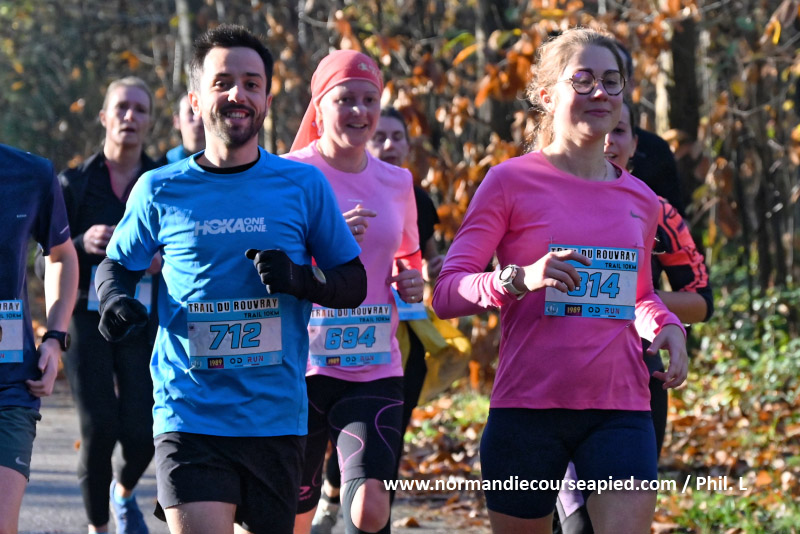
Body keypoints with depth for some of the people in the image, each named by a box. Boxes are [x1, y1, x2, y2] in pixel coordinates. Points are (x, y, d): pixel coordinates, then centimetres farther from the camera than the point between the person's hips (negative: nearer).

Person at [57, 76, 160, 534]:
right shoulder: (75, 183, 6)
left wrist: (164, 261, -13)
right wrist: (83, 243, -15)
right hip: (88, 319, 0)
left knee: (141, 431, -8)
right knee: (99, 428, -10)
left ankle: (124, 491, 27)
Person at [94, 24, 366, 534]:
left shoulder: (304, 185, 4)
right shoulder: (160, 190, 3)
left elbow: (354, 284, 9)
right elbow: (117, 265, 18)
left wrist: (299, 280, -11)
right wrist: (115, 299, -5)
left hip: (277, 416, 2)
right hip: (189, 414, -2)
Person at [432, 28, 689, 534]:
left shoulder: (639, 199, 12)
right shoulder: (511, 182, -1)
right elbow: (447, 293, -5)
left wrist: (667, 326, 5)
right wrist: (520, 278, -23)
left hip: (620, 408, 3)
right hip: (528, 408, -3)